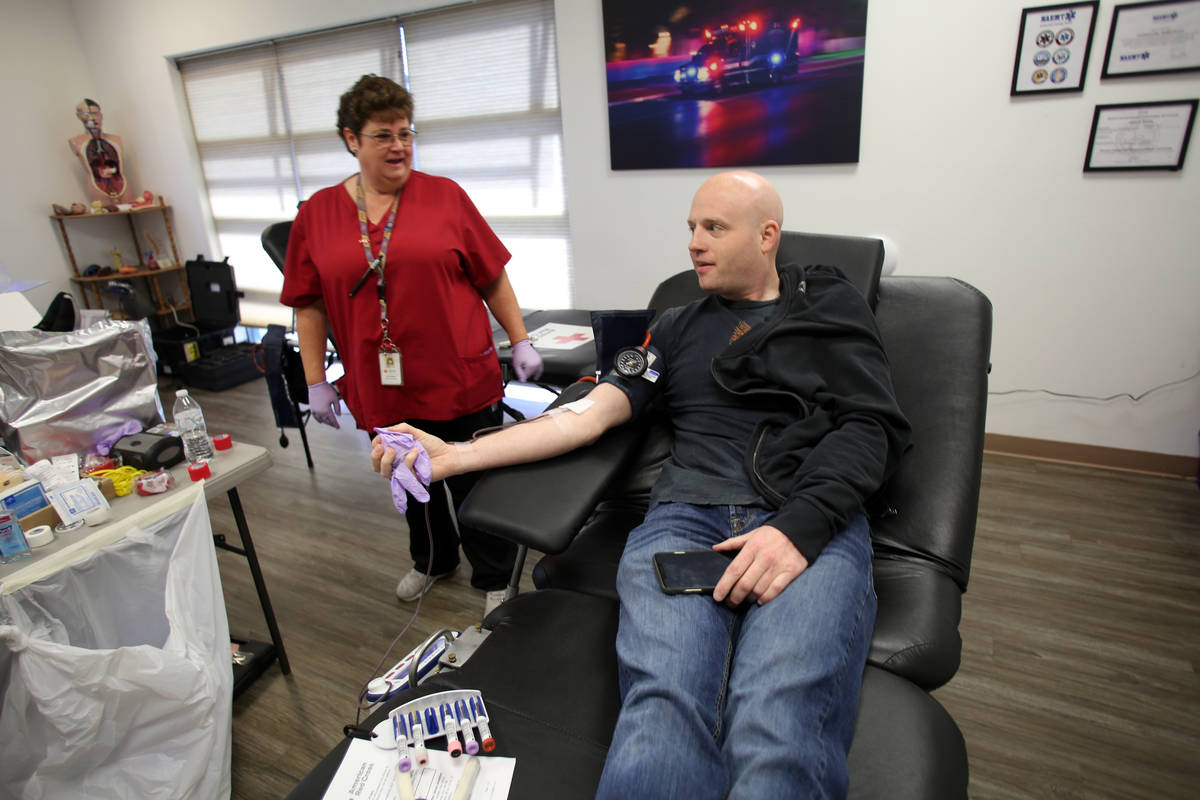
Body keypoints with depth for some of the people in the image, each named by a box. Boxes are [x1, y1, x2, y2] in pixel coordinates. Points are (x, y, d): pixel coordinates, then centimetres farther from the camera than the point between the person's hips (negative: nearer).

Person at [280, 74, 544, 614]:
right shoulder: (317, 214, 4)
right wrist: (316, 381, 4)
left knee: (476, 486, 8)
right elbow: (309, 305, 7)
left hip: (461, 379, -2)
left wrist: (520, 341, -1)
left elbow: (492, 277, 2)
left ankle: (495, 580, 31)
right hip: (383, 389, 3)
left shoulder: (445, 197, -1)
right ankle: (431, 561, 47)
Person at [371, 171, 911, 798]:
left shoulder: (832, 306, 19)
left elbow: (873, 424, 6)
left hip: (814, 521, -1)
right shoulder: (677, 328, 25)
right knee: (661, 711, -29)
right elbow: (587, 414, 15)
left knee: (780, 727, -32)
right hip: (686, 515, 2)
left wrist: (801, 526, -13)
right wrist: (457, 455, 3)